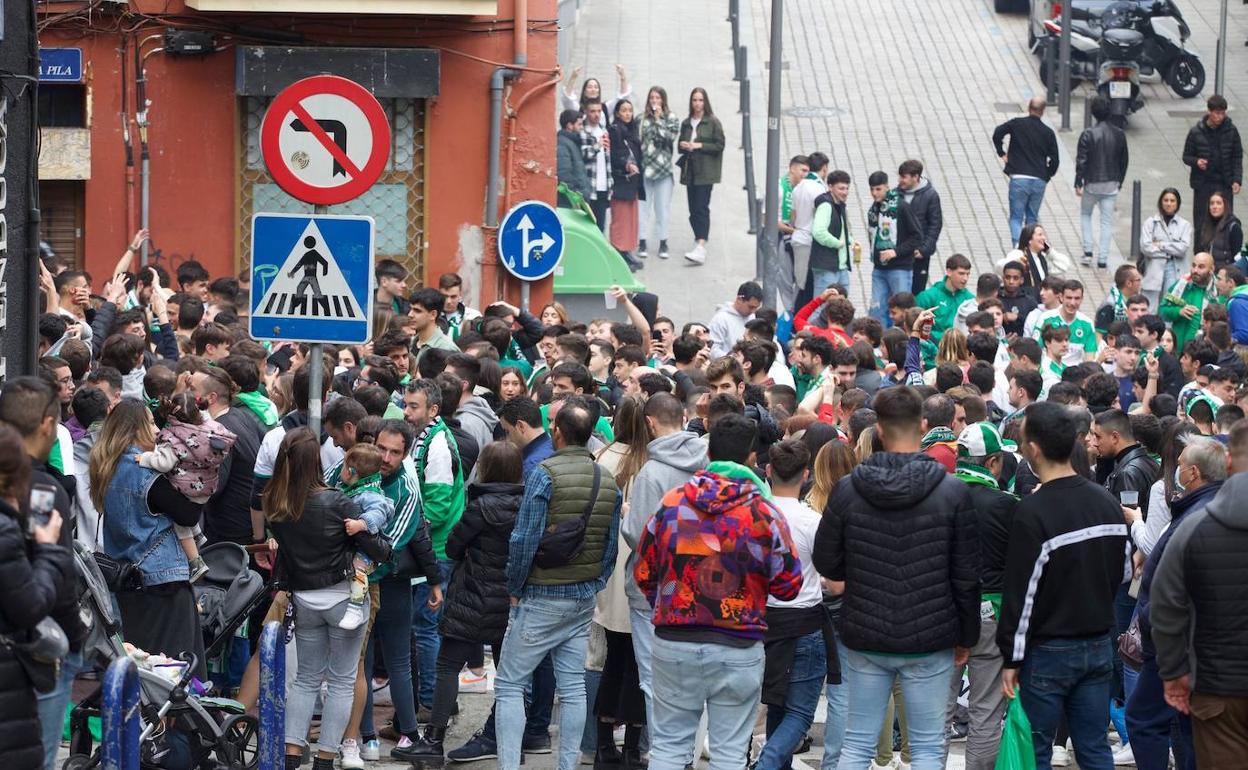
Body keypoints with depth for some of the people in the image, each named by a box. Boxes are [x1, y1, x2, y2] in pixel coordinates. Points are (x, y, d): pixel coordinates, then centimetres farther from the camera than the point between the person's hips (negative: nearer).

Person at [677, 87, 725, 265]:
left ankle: (701, 248, -23)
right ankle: (699, 240, 20)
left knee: (701, 208, -15)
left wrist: (699, 146, -15)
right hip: (690, 170, 6)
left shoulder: (713, 122, -2)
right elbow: (680, 145, 20)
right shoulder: (686, 123, 14)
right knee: (693, 209, 7)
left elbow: (719, 145, -6)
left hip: (706, 172, -6)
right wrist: (682, 145, -3)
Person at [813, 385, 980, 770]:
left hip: (864, 638, 1)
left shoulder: (847, 490, -7)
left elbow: (826, 564, 1)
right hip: (931, 640, -1)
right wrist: (967, 637, 7)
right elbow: (966, 576, -6)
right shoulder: (953, 492, -10)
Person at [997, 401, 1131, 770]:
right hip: (1099, 648, 6)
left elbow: (1021, 592, -17)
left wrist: (1012, 658, -10)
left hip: (1048, 652, -6)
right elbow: (1124, 571, 13)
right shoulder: (1107, 501, 3)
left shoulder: (1033, 512, -18)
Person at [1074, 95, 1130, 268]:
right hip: (1111, 184, 3)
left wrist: (1078, 183, -6)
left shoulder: (1088, 134, -13)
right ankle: (1103, 258, 6)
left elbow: (1081, 161, -13)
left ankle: (1088, 251, 7)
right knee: (1107, 220, 8)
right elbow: (1124, 161, 7)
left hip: (1092, 183, -3)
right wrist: (1119, 181, 18)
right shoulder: (1119, 134, 0)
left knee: (1085, 214, 19)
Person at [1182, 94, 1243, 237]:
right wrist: (1196, 161, -20)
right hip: (1202, 183, 0)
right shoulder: (1196, 132, -5)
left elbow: (1237, 158, 5)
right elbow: (1186, 156, 3)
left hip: (1225, 185, 0)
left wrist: (1237, 180, -6)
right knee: (1201, 224, 4)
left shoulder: (1231, 131, -2)